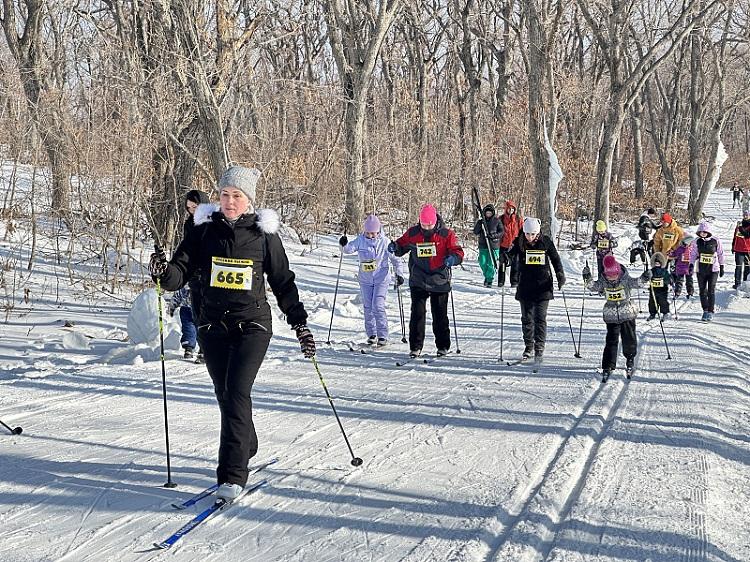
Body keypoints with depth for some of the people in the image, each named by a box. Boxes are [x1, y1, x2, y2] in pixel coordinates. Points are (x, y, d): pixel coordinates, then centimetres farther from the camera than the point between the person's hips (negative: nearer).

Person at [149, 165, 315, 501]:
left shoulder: (264, 235, 0)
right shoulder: (204, 231, 4)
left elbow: (283, 282, 9)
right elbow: (181, 272, -2)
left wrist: (300, 323, 9)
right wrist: (162, 272, -25)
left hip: (252, 325, -3)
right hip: (213, 324, 3)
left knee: (236, 392, -15)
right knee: (224, 395, 10)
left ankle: (233, 474, -15)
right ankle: (246, 447, 34)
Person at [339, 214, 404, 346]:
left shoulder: (385, 242, -6)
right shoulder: (361, 240, -1)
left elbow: (395, 259, 0)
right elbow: (350, 248, -13)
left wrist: (399, 274, -5)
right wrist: (344, 245, -35)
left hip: (381, 279, -3)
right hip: (365, 280, 3)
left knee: (378, 306, -12)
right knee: (368, 307, 7)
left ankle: (383, 336, -6)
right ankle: (371, 334, 19)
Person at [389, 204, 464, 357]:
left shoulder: (446, 234, -6)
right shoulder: (412, 233, -1)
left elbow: (458, 253, -5)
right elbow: (402, 245, 13)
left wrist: (452, 258, -27)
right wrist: (395, 247, -9)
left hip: (439, 282, -1)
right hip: (418, 281, 1)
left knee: (440, 315, 7)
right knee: (417, 313, -1)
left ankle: (443, 346, 20)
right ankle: (415, 346, 6)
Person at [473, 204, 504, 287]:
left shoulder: (497, 221, 4)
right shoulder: (481, 220, 9)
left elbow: (501, 231, 2)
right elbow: (475, 232, 3)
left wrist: (495, 235, -15)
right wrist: (480, 224, -12)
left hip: (494, 245, -2)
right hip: (483, 245, 2)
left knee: (491, 264, -4)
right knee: (483, 263, 1)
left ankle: (489, 280, 6)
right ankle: (486, 275, 26)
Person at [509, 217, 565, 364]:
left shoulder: (546, 241, -3)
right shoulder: (519, 242, -2)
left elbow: (555, 259, 8)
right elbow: (511, 257, 0)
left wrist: (560, 275, 3)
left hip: (543, 286, -2)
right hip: (525, 286, 2)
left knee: (540, 318, -6)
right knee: (527, 318, 8)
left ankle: (539, 349, -3)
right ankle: (528, 347, 20)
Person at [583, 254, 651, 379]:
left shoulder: (625, 279, -11)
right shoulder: (603, 281, -6)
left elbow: (636, 283, -21)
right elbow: (593, 287, -14)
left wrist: (643, 279, -40)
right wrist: (588, 279, -31)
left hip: (628, 314, 0)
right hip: (611, 316, 0)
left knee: (629, 339, 9)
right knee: (611, 340, -4)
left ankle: (630, 359, 35)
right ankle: (608, 366, -2)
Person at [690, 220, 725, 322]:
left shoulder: (716, 241, -6)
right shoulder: (697, 241, 1)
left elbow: (720, 254, 4)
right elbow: (694, 254, 9)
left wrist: (722, 267, 6)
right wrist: (691, 265, -4)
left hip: (713, 269, -3)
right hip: (701, 269, 3)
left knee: (711, 291, -5)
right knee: (702, 291, 5)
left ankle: (710, 312, 1)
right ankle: (705, 310, 17)